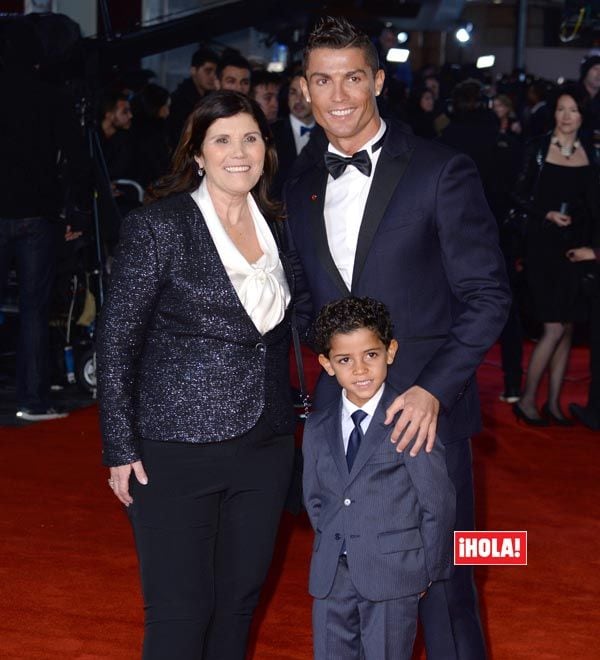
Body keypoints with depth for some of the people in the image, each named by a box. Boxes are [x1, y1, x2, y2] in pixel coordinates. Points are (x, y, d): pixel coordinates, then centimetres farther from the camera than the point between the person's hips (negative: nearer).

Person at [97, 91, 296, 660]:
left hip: (264, 444, 5)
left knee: (240, 601, 14)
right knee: (180, 611, 0)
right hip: (177, 447, -5)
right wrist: (121, 448, -10)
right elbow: (117, 341, -7)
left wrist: (288, 412, 11)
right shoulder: (157, 227, -9)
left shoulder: (276, 226, 8)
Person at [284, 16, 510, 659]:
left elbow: (488, 294, -8)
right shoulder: (302, 183, 9)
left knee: (439, 584, 2)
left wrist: (434, 389, -17)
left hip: (425, 412, -5)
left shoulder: (441, 171, -7)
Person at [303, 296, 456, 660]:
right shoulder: (317, 429, 7)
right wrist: (334, 547, 7)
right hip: (331, 576, 5)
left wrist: (428, 570, -2)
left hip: (393, 577, -5)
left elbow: (439, 503, -7)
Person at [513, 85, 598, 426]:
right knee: (554, 328, -9)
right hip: (544, 245, -4)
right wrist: (548, 214, -17)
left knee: (567, 328, 6)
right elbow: (522, 196, -2)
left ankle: (554, 402, 16)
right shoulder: (539, 148, -2)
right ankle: (527, 400, 4)